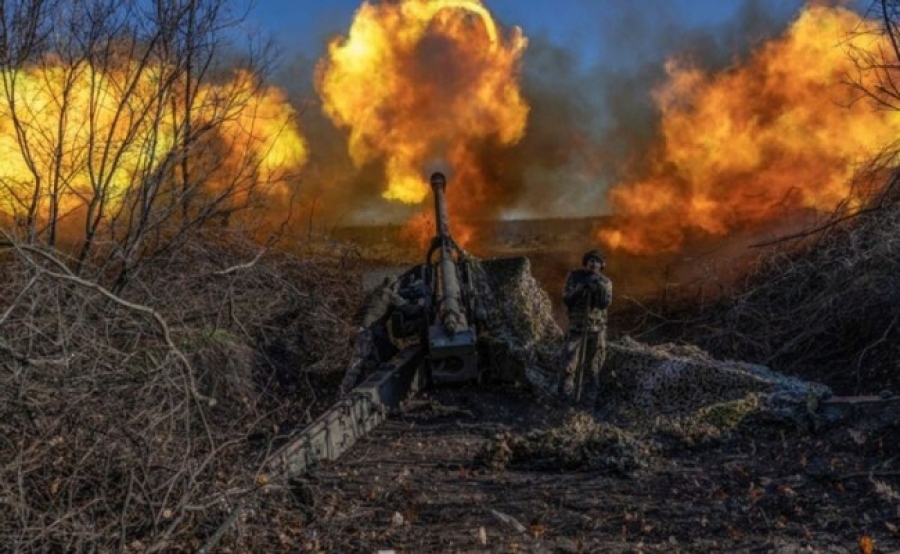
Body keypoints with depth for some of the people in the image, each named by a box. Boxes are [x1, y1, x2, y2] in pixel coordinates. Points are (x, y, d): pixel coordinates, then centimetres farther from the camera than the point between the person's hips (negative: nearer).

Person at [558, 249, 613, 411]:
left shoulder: (605, 282, 0)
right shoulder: (574, 276, -2)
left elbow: (605, 303, -14)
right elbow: (566, 299, -10)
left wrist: (599, 287, -27)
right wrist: (582, 287, -23)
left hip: (597, 329, 1)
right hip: (576, 327, -1)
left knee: (592, 368, 5)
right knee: (569, 365, -6)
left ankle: (588, 402, 14)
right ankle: (565, 400, 10)